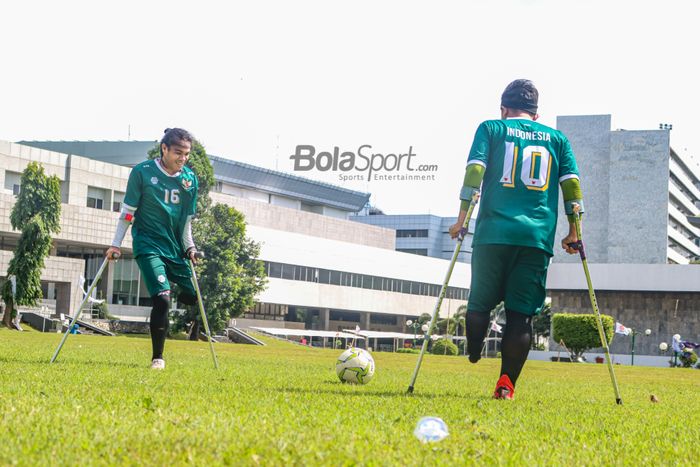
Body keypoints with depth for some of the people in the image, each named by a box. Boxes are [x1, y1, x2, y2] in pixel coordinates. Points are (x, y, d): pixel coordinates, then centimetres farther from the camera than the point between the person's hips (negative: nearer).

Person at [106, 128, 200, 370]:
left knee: (192, 296, 1)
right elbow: (127, 211, -2)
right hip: (149, 246, -5)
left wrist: (189, 247, 7)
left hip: (175, 248, 5)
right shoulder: (142, 172, -8)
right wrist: (116, 244, -4)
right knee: (162, 298, -19)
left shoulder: (190, 179, 5)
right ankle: (157, 358, -9)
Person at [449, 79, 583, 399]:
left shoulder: (491, 128, 12)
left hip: (494, 232, -1)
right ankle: (506, 383, -8)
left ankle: (471, 365, 4)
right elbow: (572, 185, 10)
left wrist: (462, 218, 1)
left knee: (479, 304, 12)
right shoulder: (557, 138, 17)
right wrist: (574, 232, 14)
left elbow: (474, 172, -1)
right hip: (538, 236, 1)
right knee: (521, 314, 1)